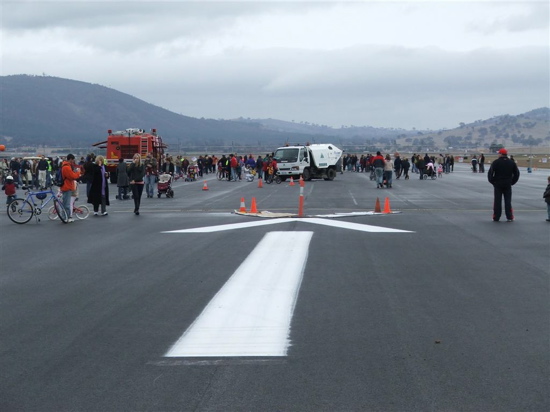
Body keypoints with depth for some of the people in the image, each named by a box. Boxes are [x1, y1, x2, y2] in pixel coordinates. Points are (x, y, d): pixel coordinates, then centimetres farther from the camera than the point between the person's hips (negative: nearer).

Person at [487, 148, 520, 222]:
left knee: (497, 201, 2)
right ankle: (509, 217, 2)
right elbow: (516, 173, 11)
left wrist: (492, 181, 3)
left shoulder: (496, 162, -6)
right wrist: (512, 182, 15)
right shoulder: (511, 163, 6)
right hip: (508, 185, 2)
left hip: (498, 184, -2)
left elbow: (490, 173, -9)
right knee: (508, 201, 6)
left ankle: (496, 218, 2)